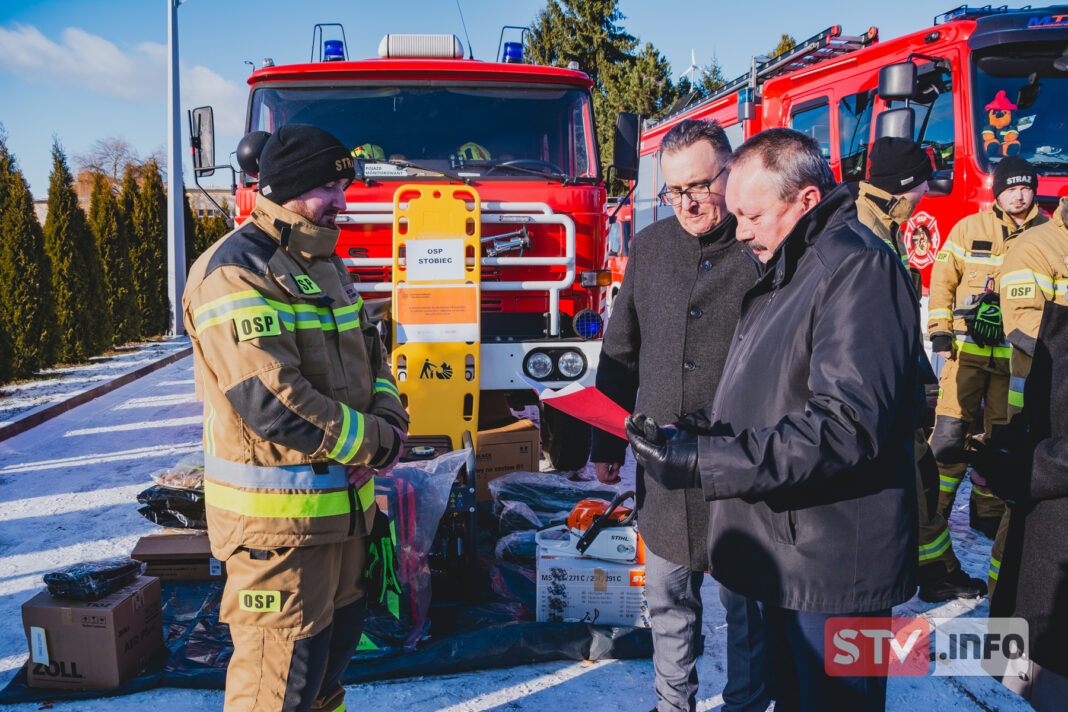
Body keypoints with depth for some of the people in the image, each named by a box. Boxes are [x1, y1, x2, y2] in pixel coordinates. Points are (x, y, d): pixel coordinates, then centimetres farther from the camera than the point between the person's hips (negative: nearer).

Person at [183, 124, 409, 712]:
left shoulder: (324, 264, 14)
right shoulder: (235, 272, -18)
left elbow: (367, 352, 16)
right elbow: (270, 398, -26)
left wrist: (389, 420, -5)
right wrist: (374, 444, -16)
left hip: (342, 501, 9)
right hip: (277, 515, -9)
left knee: (337, 636, 23)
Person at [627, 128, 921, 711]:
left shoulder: (859, 268, -18)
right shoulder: (783, 273, 15)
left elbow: (846, 426, -28)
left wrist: (703, 461, -28)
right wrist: (700, 427, 2)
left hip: (833, 568, -9)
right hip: (781, 553, 9)